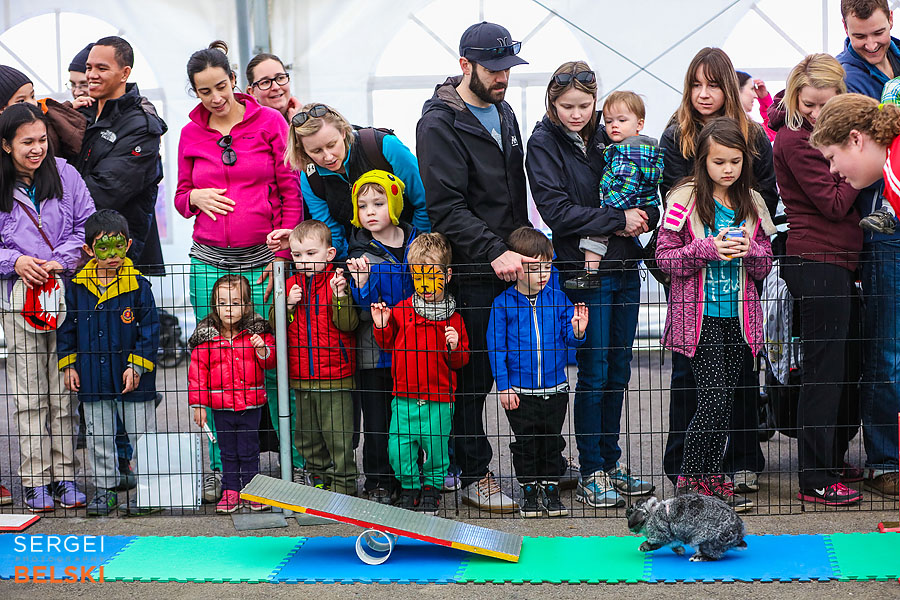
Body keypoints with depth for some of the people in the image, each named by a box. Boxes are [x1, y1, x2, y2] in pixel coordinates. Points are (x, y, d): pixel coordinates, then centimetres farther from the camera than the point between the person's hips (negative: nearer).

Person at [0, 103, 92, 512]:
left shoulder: (64, 175, 5)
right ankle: (36, 480, 7)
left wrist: (58, 262, -8)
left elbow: (86, 225, 4)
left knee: (66, 389, 3)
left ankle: (66, 475, 10)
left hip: (67, 291, 1)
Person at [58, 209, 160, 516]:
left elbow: (150, 329, -5)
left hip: (132, 378, -3)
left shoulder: (138, 286, -8)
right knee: (99, 438, 13)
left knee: (141, 435, 6)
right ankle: (105, 490, 26)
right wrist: (68, 365, 4)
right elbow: (67, 327, 9)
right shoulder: (77, 287, 0)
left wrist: (137, 365, -11)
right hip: (92, 379, 3)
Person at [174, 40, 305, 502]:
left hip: (262, 260, -3)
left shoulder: (268, 122, 1)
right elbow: (181, 196, 20)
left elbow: (291, 193, 1)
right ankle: (220, 467, 14)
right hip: (210, 261, 3)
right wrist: (195, 197, -4)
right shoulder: (191, 135, 9)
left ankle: (295, 463, 8)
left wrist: (282, 255, -5)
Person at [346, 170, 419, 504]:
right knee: (377, 419, 4)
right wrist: (362, 285, -32)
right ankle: (379, 482, 16)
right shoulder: (361, 253, -6)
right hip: (374, 350, -2)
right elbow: (364, 309, -14)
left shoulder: (417, 242, 1)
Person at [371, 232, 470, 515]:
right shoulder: (401, 311, 4)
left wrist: (455, 348, -17)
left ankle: (431, 489, 25)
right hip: (404, 396, 2)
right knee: (399, 448, 3)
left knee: (435, 447, 4)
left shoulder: (453, 319, -2)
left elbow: (460, 361, 3)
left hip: (438, 400, -2)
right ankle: (409, 486, 23)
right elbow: (388, 344, 15)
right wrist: (381, 327, -2)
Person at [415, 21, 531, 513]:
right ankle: (474, 476, 8)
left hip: (510, 264, 7)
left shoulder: (503, 114, 16)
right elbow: (447, 209, -18)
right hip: (469, 273, -7)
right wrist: (493, 252, -26)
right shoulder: (439, 125, -11)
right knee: (472, 374, -2)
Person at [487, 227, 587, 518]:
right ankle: (529, 489, 21)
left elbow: (568, 339, 4)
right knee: (525, 442, 7)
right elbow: (496, 347, -4)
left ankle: (550, 487, 24)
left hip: (555, 388, 2)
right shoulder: (503, 303, -6)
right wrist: (503, 385, -7)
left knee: (553, 440, 11)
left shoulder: (557, 299, 0)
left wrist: (577, 332, -20)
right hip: (520, 390, -2)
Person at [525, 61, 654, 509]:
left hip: (625, 267, 6)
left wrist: (642, 217, -8)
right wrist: (617, 219, -16)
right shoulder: (543, 144, -5)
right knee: (594, 372, -2)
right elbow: (558, 212, -15)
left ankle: (611, 462, 22)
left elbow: (648, 197, 14)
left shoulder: (608, 137, 11)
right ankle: (591, 474, 7)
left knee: (619, 370, 11)